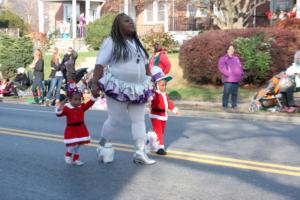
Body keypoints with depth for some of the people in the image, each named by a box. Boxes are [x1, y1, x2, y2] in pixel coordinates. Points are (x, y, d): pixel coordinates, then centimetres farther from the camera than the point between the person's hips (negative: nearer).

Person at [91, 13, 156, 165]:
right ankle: (103, 145, 24)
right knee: (115, 120, 2)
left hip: (138, 88, 7)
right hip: (118, 88, -7)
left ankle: (140, 153, 7)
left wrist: (150, 81, 16)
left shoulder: (137, 42, 15)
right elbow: (100, 64, -13)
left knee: (139, 120, 4)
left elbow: (145, 63, 21)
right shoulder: (111, 42, -7)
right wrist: (95, 84, -21)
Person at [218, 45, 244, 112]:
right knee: (226, 93, -10)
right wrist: (229, 74, -17)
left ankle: (234, 106, 11)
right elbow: (222, 68, -8)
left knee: (234, 93, 6)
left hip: (236, 79, 5)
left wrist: (241, 73, 5)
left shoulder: (236, 58, 22)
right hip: (228, 79, -5)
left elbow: (240, 67, 23)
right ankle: (224, 106, -3)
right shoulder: (223, 58, 3)